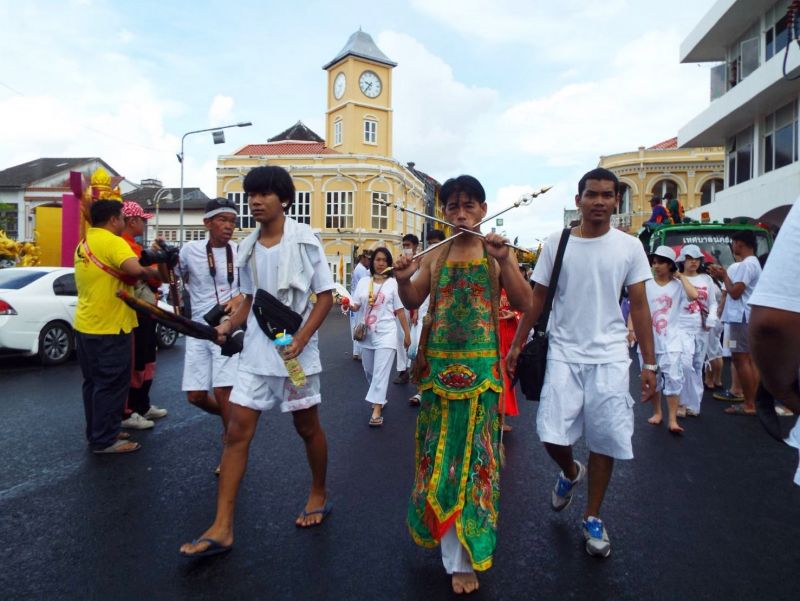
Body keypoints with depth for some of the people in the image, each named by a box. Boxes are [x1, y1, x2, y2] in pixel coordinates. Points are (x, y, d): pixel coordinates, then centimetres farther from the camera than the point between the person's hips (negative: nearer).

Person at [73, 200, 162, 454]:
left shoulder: (83, 244, 15)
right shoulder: (112, 242, -15)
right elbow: (136, 270, -30)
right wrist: (155, 272, -12)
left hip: (85, 324, 10)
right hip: (108, 327, -9)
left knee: (94, 383, 16)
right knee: (111, 385, 0)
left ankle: (96, 434, 27)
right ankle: (105, 440, 7)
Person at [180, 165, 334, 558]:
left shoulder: (303, 239, -7)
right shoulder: (247, 248, 7)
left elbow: (325, 296, -7)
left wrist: (300, 340, -18)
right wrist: (231, 324, -2)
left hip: (296, 351, -4)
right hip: (256, 351, 5)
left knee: (307, 427, 11)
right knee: (237, 432, 1)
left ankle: (319, 495, 36)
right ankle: (222, 528, 9)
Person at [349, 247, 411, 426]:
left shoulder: (393, 283, -1)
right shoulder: (364, 282, 6)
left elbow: (400, 310, 1)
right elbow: (355, 305, 3)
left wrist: (407, 333, 1)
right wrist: (348, 304, -21)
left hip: (386, 334, -4)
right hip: (367, 334, 4)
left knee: (381, 373, -9)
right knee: (370, 372, 15)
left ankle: (376, 411, -7)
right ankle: (380, 399, 37)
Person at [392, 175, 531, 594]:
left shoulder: (497, 253, 0)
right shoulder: (434, 256, 6)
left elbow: (524, 303, -9)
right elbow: (413, 302, 6)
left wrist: (504, 261, -21)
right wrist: (402, 280, -14)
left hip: (480, 365, -2)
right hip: (438, 363, 2)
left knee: (474, 450, 5)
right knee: (440, 449, 9)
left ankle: (464, 554, 24)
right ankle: (456, 556, 31)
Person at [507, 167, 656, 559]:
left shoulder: (629, 247, 1)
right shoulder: (556, 243, 2)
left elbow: (639, 307, 3)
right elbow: (537, 300, 6)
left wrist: (649, 364, 1)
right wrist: (517, 345, 3)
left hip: (610, 357, 0)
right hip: (564, 353, 0)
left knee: (605, 441, 5)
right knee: (552, 436, -6)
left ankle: (592, 518, 28)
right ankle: (570, 472, 31)